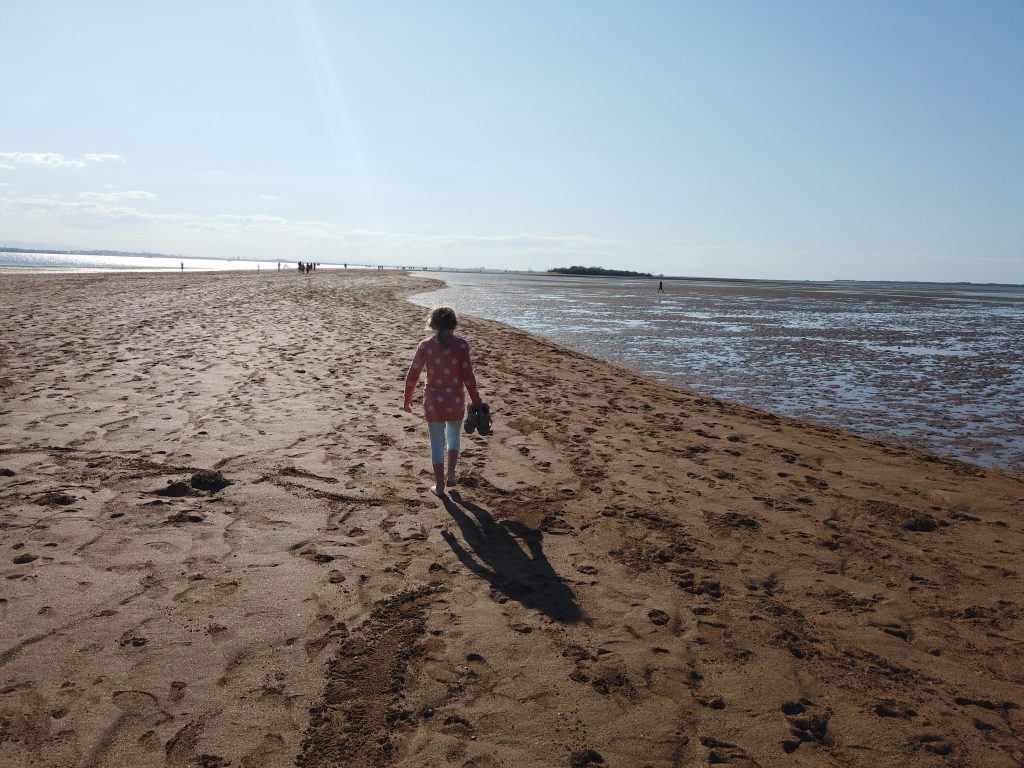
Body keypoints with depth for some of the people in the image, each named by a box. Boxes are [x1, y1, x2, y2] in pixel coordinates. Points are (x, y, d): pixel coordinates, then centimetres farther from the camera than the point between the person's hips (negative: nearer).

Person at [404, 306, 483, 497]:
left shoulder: (425, 345, -5)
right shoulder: (461, 344, -9)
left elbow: (412, 376, -1)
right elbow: (467, 376, -9)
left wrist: (408, 399, 13)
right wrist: (476, 402, 1)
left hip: (433, 401, 0)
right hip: (456, 401, 0)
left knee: (437, 443, 12)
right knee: (454, 435, 27)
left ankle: (439, 487, 18)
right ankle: (451, 474, 19)